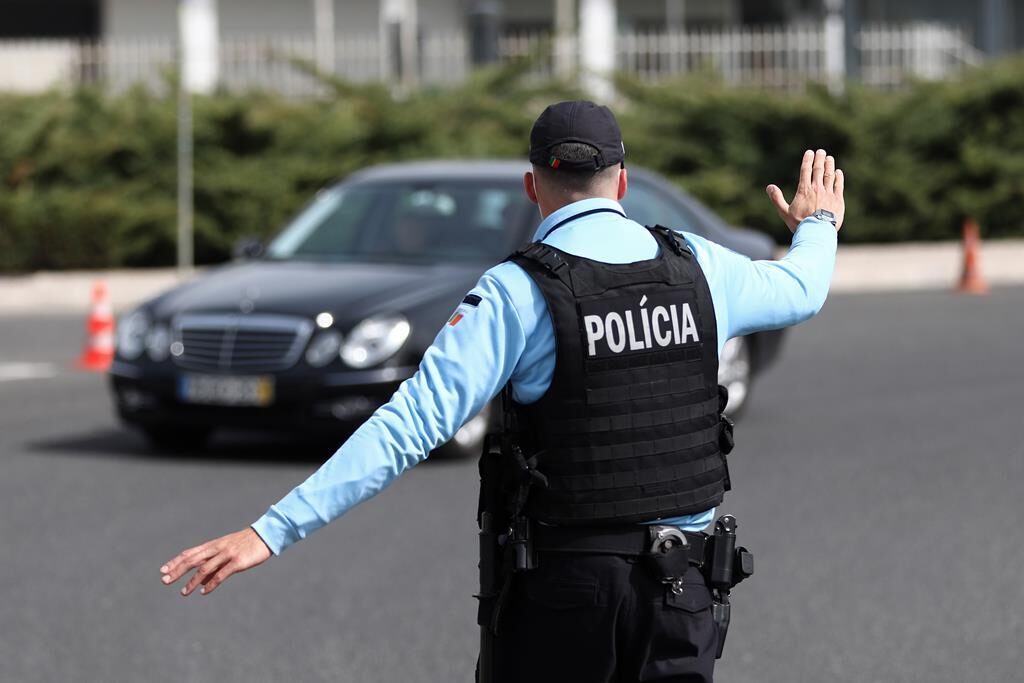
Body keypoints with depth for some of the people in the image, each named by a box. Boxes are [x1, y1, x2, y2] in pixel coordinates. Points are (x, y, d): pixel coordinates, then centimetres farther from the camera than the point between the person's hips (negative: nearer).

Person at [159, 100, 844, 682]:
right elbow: (801, 290, 26)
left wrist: (274, 530, -22)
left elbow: (411, 424, -20)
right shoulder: (697, 265, 3)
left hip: (564, 583, -4)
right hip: (682, 589, 4)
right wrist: (820, 227, 52)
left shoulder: (520, 291, -11)